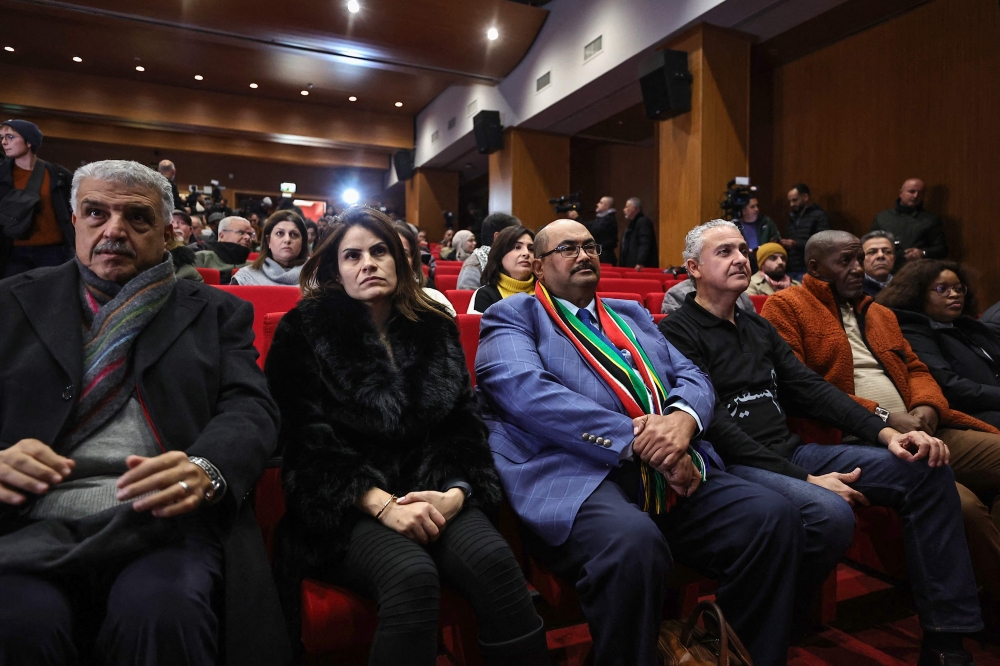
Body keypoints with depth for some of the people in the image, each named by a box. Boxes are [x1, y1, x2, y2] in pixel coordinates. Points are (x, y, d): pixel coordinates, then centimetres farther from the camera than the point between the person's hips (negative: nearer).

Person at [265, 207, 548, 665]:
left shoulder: (435, 328, 12)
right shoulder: (305, 331, 2)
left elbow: (464, 422, 8)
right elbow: (307, 438, -7)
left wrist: (455, 493, -11)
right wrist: (382, 504, -19)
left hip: (430, 493, 3)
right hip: (344, 508, -2)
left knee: (494, 559, -26)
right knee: (412, 575, -32)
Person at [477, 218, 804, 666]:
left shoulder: (632, 314, 26)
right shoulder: (512, 317, 7)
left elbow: (693, 377, 17)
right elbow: (527, 391, -12)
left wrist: (683, 418, -9)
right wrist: (635, 436, -18)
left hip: (674, 473, 6)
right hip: (577, 475, -6)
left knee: (774, 516, -14)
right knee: (633, 542, -35)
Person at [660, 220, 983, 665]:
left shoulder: (758, 327, 19)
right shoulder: (678, 332, -8)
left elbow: (811, 389, 13)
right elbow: (715, 425, -16)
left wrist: (884, 432, -3)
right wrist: (805, 479, -17)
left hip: (791, 451, 9)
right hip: (735, 465, -8)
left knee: (927, 470, -1)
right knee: (831, 514, -34)